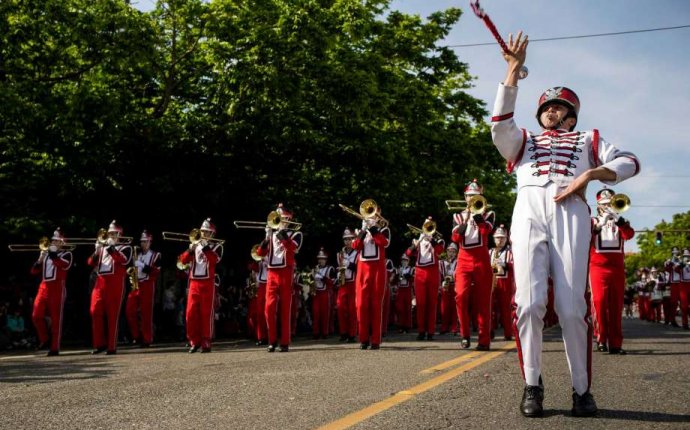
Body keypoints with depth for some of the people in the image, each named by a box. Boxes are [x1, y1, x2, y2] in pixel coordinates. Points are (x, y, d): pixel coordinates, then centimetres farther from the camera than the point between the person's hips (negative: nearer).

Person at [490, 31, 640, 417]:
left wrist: (589, 175, -4)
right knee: (530, 302, -15)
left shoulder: (587, 139, 30)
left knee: (572, 307, -12)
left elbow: (629, 162, 14)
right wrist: (514, 72, 5)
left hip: (570, 214, -1)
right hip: (529, 212, 1)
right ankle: (533, 385, -6)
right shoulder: (524, 141, 32)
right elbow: (500, 123, 9)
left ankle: (582, 390, -1)